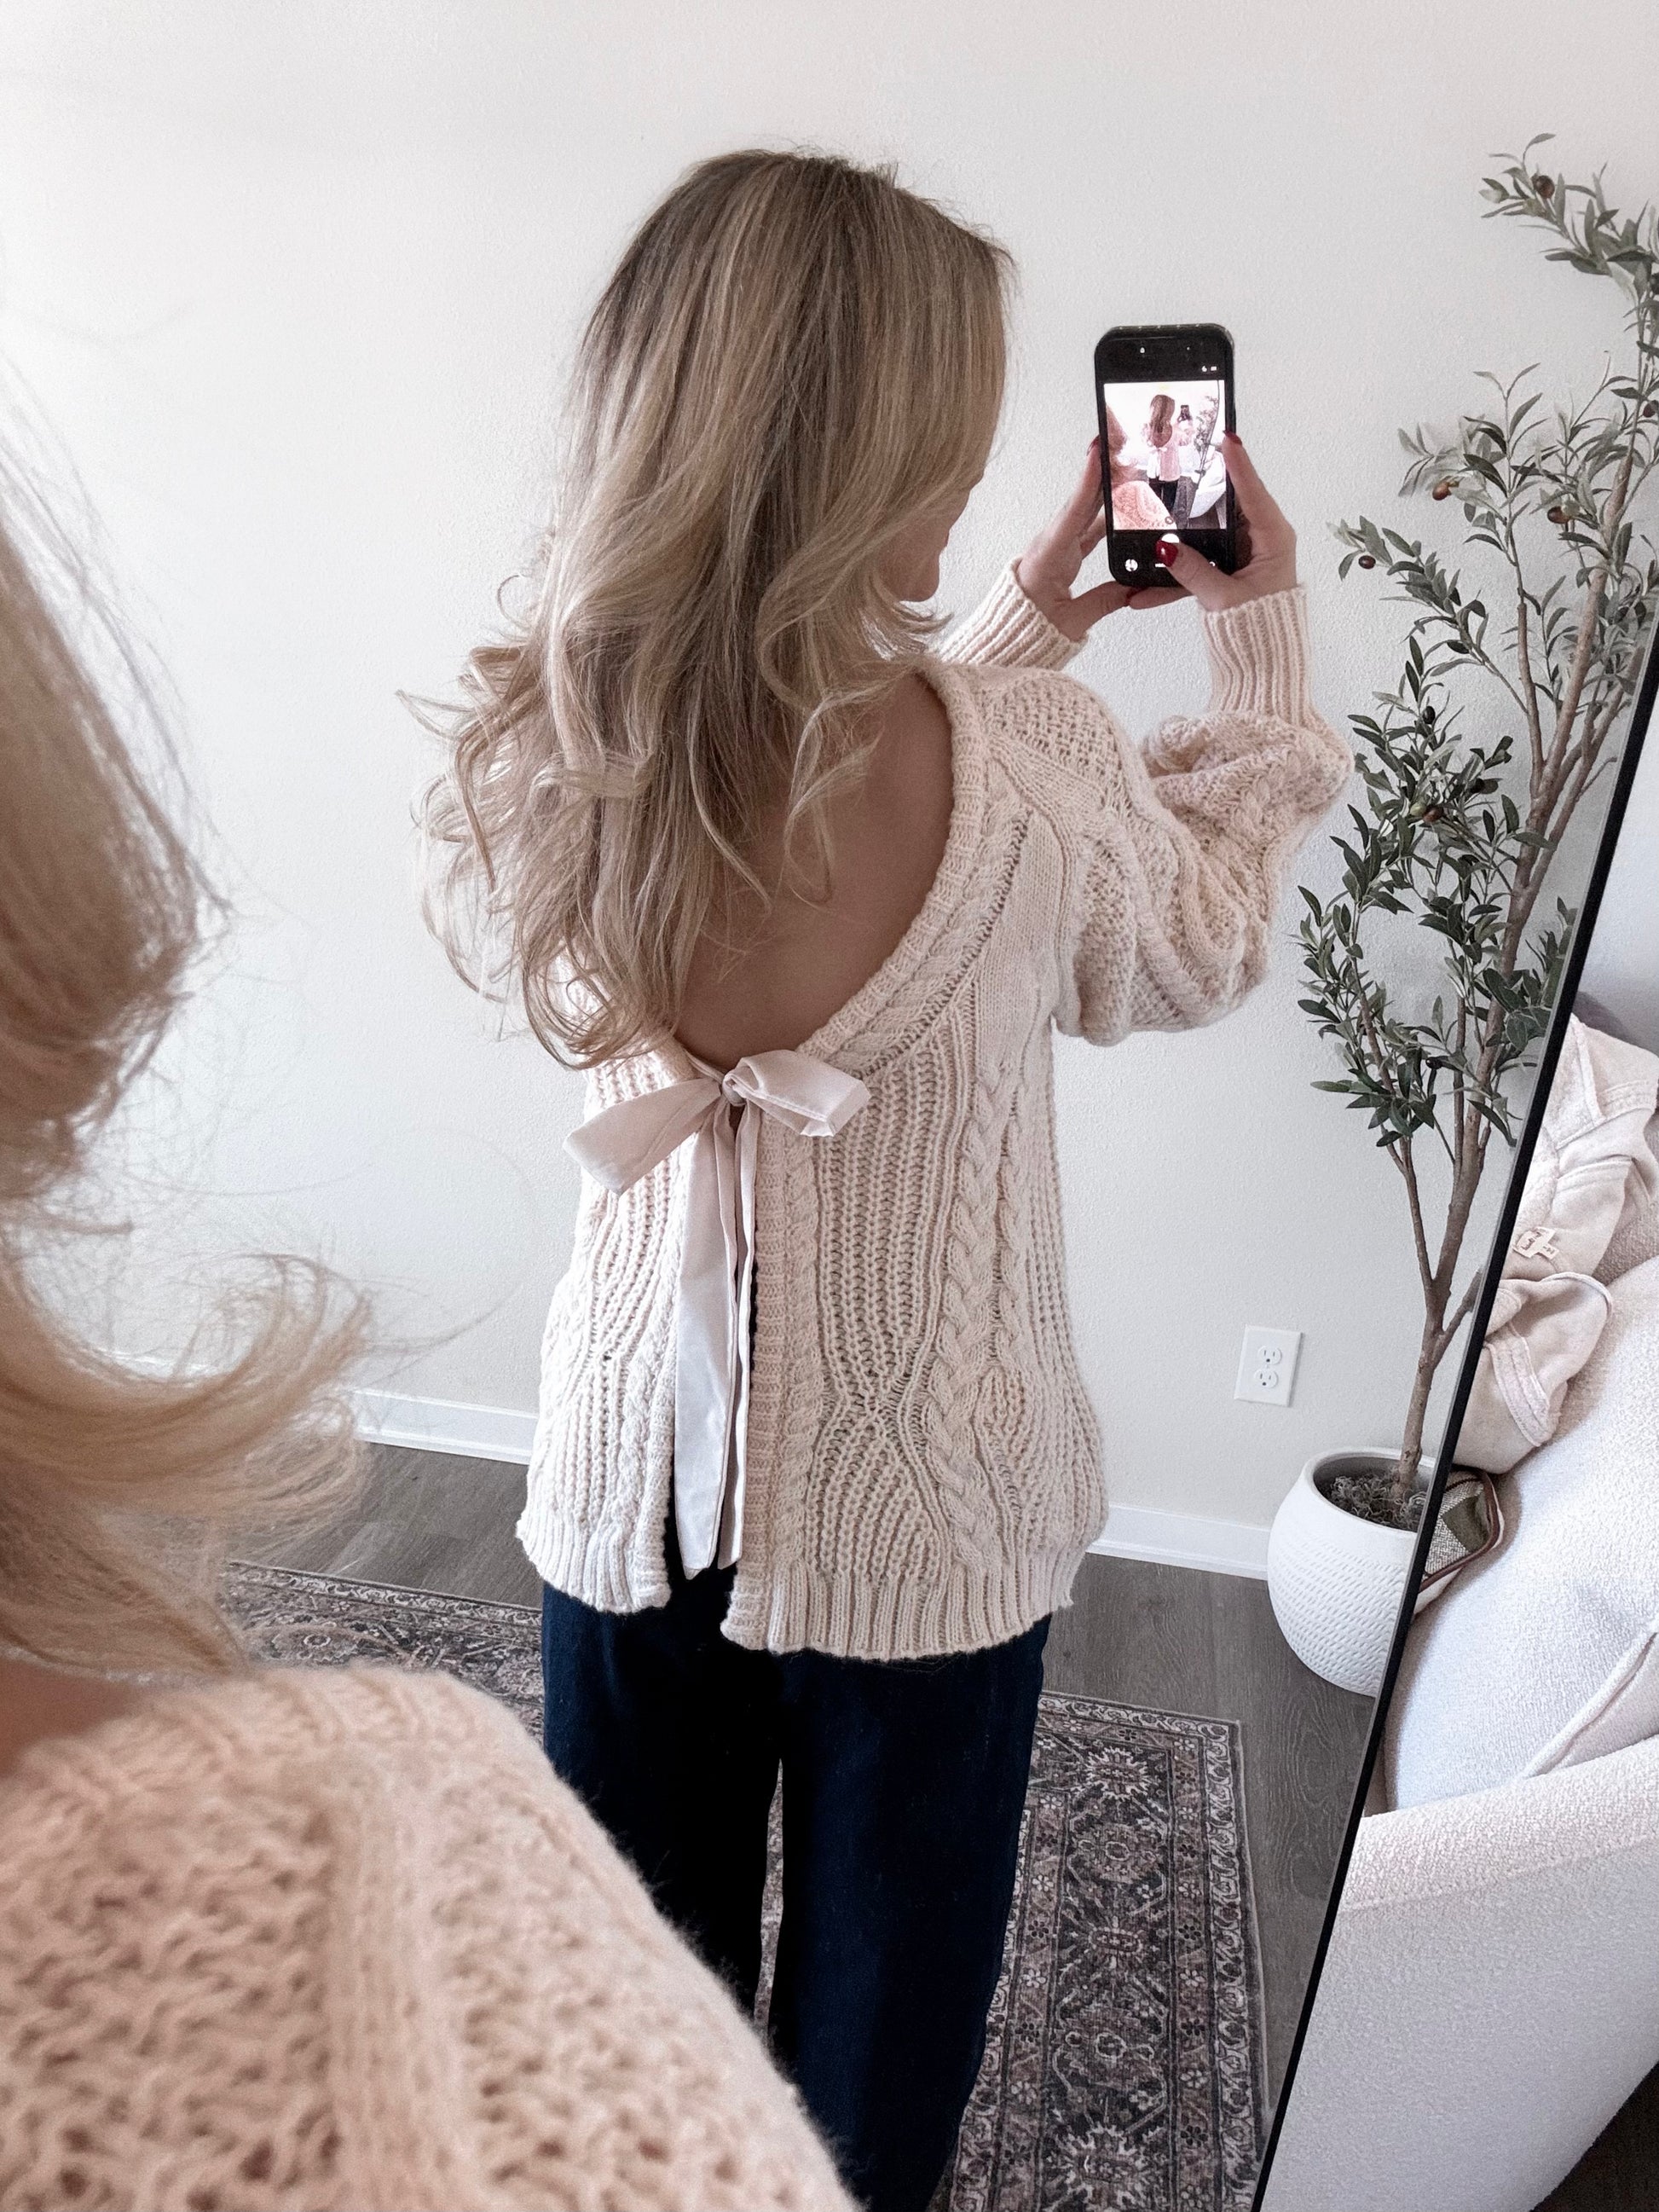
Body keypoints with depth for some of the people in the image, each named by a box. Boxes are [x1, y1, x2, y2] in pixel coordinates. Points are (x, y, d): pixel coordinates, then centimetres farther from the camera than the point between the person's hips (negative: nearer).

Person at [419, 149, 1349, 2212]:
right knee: (876, 1994, 27)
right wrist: (1262, 646, 6)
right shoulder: (1031, 775, -26)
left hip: (632, 1479, 3)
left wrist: (997, 650, 7)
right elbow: (1197, 957, -3)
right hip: (920, 1518, -2)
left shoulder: (526, 749, -15)